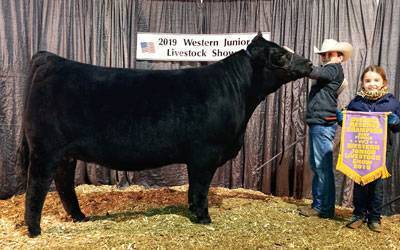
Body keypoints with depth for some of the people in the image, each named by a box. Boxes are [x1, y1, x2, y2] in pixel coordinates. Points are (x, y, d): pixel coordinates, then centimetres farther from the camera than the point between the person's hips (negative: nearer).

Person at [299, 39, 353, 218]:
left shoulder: (335, 69, -5)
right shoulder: (326, 71, 21)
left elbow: (313, 72, -21)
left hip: (323, 124, -10)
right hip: (316, 123, 10)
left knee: (323, 166, -6)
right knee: (315, 165, 13)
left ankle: (325, 208, 2)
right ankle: (318, 204, 22)